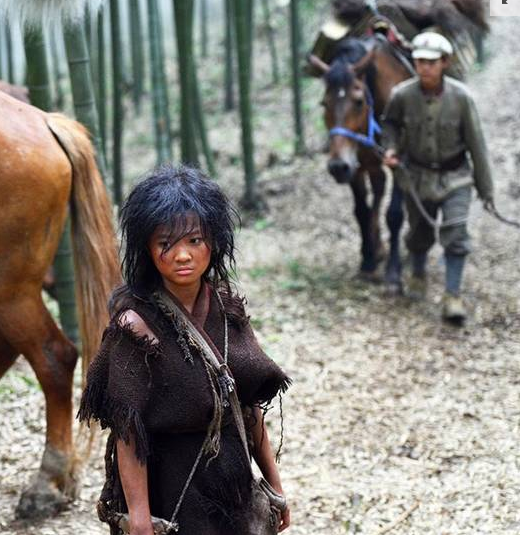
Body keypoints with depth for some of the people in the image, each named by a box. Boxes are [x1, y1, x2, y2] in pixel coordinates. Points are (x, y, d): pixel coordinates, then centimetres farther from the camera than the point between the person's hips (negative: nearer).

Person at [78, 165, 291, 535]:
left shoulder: (227, 305, -2)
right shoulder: (137, 324, -19)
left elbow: (250, 402, 5)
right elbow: (128, 433, -19)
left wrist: (274, 482, 8)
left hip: (233, 488, 6)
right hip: (171, 494, -5)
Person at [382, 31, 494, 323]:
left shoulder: (461, 96, -19)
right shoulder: (403, 94, -16)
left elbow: (476, 143, -10)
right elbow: (390, 122, 8)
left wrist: (486, 188, -4)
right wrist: (391, 147, -13)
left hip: (454, 175, -2)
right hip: (417, 175, 2)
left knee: (456, 232, -15)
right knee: (420, 232, 16)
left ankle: (453, 296, -6)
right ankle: (418, 275, 46)